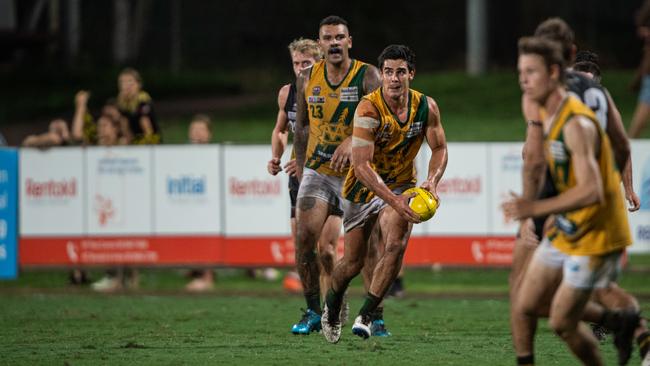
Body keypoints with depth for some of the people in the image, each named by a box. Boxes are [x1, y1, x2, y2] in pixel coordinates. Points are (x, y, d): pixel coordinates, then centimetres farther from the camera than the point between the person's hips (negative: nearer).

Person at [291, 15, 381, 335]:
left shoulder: (367, 75, -7)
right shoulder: (307, 79, 6)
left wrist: (352, 141, -34)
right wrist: (300, 170, 12)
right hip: (317, 172, 3)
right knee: (304, 237, -11)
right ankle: (313, 312, 0)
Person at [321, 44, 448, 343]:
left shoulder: (426, 107, -11)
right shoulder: (368, 109, -25)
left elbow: (439, 148, 2)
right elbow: (361, 164, -29)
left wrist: (432, 180, -19)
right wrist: (393, 199, -38)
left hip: (401, 185, 2)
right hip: (364, 186, -2)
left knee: (396, 245, -23)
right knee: (353, 262, 5)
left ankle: (366, 315, -9)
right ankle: (331, 306, 38)